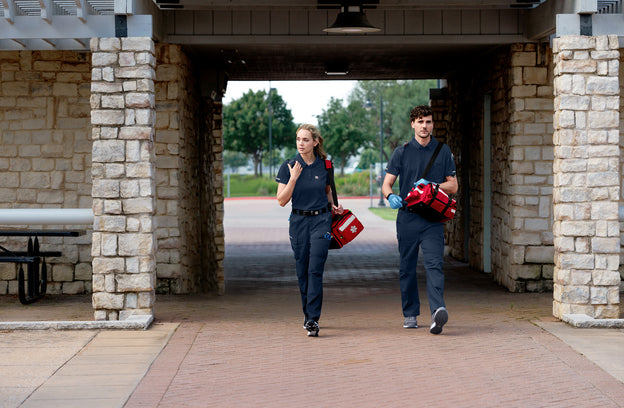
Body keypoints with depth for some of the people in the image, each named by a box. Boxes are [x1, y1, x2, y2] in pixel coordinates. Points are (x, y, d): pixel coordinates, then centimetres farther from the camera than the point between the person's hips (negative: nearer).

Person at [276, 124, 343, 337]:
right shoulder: (289, 167, -2)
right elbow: (282, 200, -5)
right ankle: (308, 314, 23)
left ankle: (312, 319, -13)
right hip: (299, 221, 1)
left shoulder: (324, 165, 2)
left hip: (321, 220, -1)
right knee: (302, 271, 7)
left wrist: (332, 206, 2)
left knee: (315, 270, -11)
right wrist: (294, 178, -17)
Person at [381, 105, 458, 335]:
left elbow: (453, 186, 9)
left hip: (433, 218, -1)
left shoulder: (443, 152, 11)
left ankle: (438, 311, -29)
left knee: (434, 264, -15)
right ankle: (410, 314, 17)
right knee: (407, 268, 6)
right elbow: (386, 184, 5)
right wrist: (391, 197, -18)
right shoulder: (402, 152, 9)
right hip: (407, 218, 1)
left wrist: (430, 185, -9)